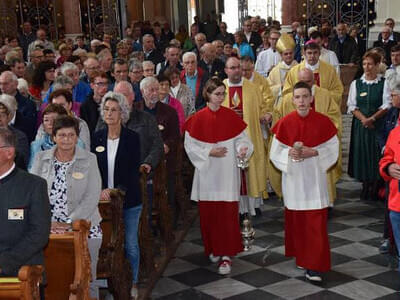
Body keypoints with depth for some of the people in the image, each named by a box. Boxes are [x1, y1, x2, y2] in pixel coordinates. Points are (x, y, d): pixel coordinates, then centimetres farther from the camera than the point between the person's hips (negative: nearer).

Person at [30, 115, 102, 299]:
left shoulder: (89, 160, 1)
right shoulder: (41, 159, 7)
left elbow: (92, 197, -6)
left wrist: (69, 223, -14)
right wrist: (48, 222, -12)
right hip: (49, 229, 1)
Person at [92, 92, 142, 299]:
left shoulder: (132, 138, -5)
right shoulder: (97, 138, 4)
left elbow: (134, 171, -9)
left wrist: (117, 191, -19)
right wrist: (100, 190, -10)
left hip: (129, 199, -2)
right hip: (105, 199, 2)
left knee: (130, 243, 5)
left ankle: (132, 283, 21)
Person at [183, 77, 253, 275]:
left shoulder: (231, 117, 0)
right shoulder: (198, 119, 0)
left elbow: (241, 139, 1)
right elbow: (190, 145, 1)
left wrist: (243, 149, -20)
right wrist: (209, 152, -12)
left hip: (227, 172, -1)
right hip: (207, 172, 1)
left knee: (227, 212, -5)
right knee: (208, 212, 8)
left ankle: (226, 255, -1)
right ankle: (213, 249, 26)